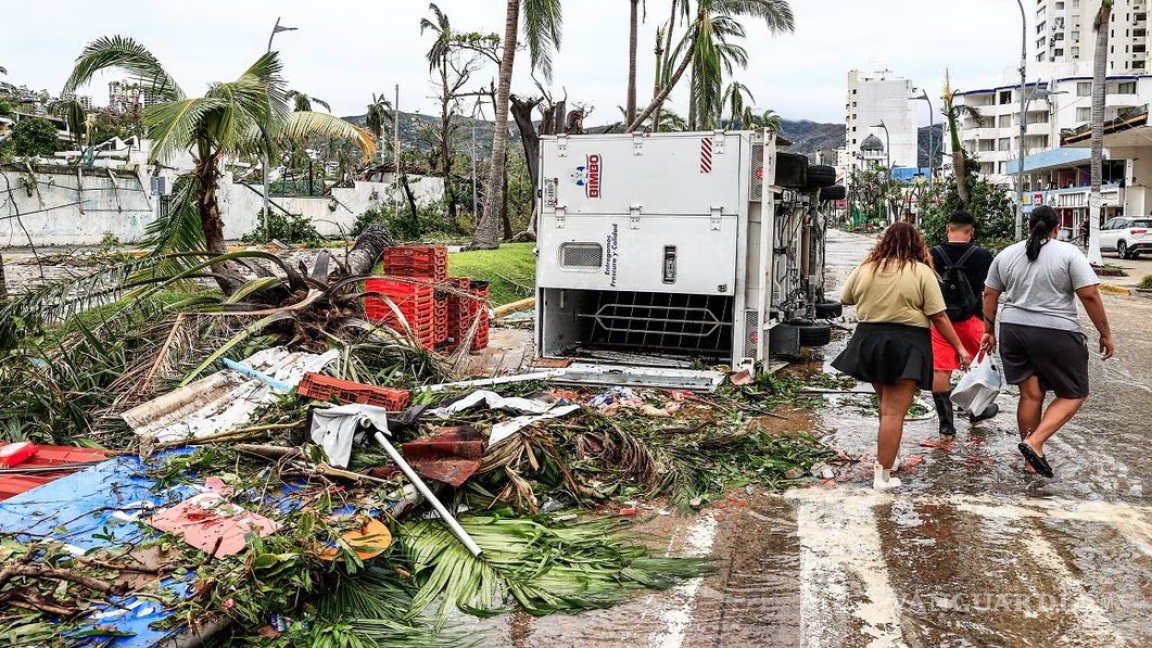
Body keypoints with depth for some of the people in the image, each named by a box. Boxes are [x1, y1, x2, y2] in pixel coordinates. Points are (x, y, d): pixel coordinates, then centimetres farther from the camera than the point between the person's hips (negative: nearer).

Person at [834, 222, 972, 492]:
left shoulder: (864, 269, 3)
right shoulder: (922, 272, -6)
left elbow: (846, 299, 17)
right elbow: (939, 317, -7)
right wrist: (959, 347, 1)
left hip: (869, 341, 4)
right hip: (907, 345, -4)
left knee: (886, 403, 22)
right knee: (894, 412, -3)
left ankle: (888, 457, 31)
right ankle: (883, 475, -1)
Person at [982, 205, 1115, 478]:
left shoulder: (1006, 255, 8)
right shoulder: (1068, 253, -6)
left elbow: (989, 295, 10)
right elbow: (1089, 295, -10)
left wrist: (989, 331, 19)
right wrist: (1105, 334, -2)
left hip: (1013, 330, 5)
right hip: (1056, 334, -5)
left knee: (1031, 394, 11)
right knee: (1074, 394, 9)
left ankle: (1031, 461, 15)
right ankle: (1034, 443, -9)